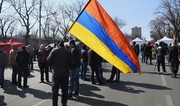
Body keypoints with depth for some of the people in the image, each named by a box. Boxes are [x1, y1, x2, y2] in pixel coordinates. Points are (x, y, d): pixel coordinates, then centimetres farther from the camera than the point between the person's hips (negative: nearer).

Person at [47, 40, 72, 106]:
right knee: (65, 90, 12)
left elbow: (49, 60, -5)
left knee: (55, 90, 5)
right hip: (65, 73, 2)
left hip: (56, 73, -2)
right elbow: (70, 63, 2)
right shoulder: (68, 51, 0)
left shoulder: (54, 50, -6)